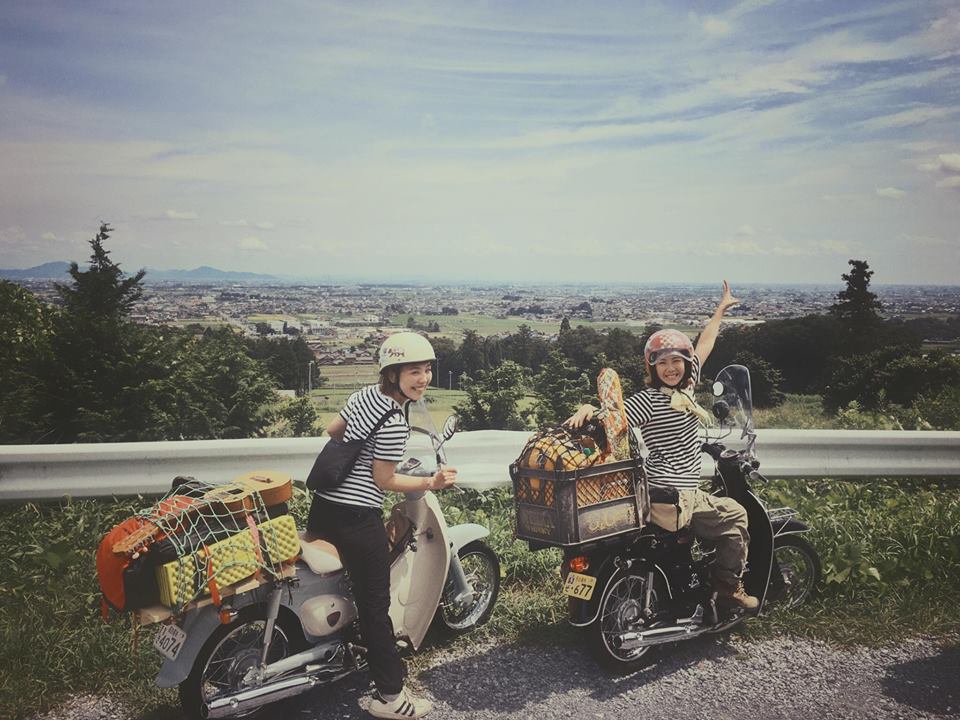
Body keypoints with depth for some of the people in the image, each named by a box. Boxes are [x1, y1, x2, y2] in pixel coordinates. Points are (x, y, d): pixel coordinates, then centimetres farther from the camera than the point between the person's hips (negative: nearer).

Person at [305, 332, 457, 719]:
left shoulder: (364, 394, 5)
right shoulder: (395, 424, -20)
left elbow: (332, 431, 19)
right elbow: (383, 480, -13)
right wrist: (431, 483, -6)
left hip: (322, 507, 8)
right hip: (357, 518, -8)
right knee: (375, 604, 3)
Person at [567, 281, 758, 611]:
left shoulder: (686, 385, 7)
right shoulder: (649, 399, -16)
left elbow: (703, 345, 17)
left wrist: (720, 309, 27)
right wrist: (587, 409, -41)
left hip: (679, 491, 9)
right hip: (672, 497, -9)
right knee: (735, 515, 3)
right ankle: (729, 587, 14)